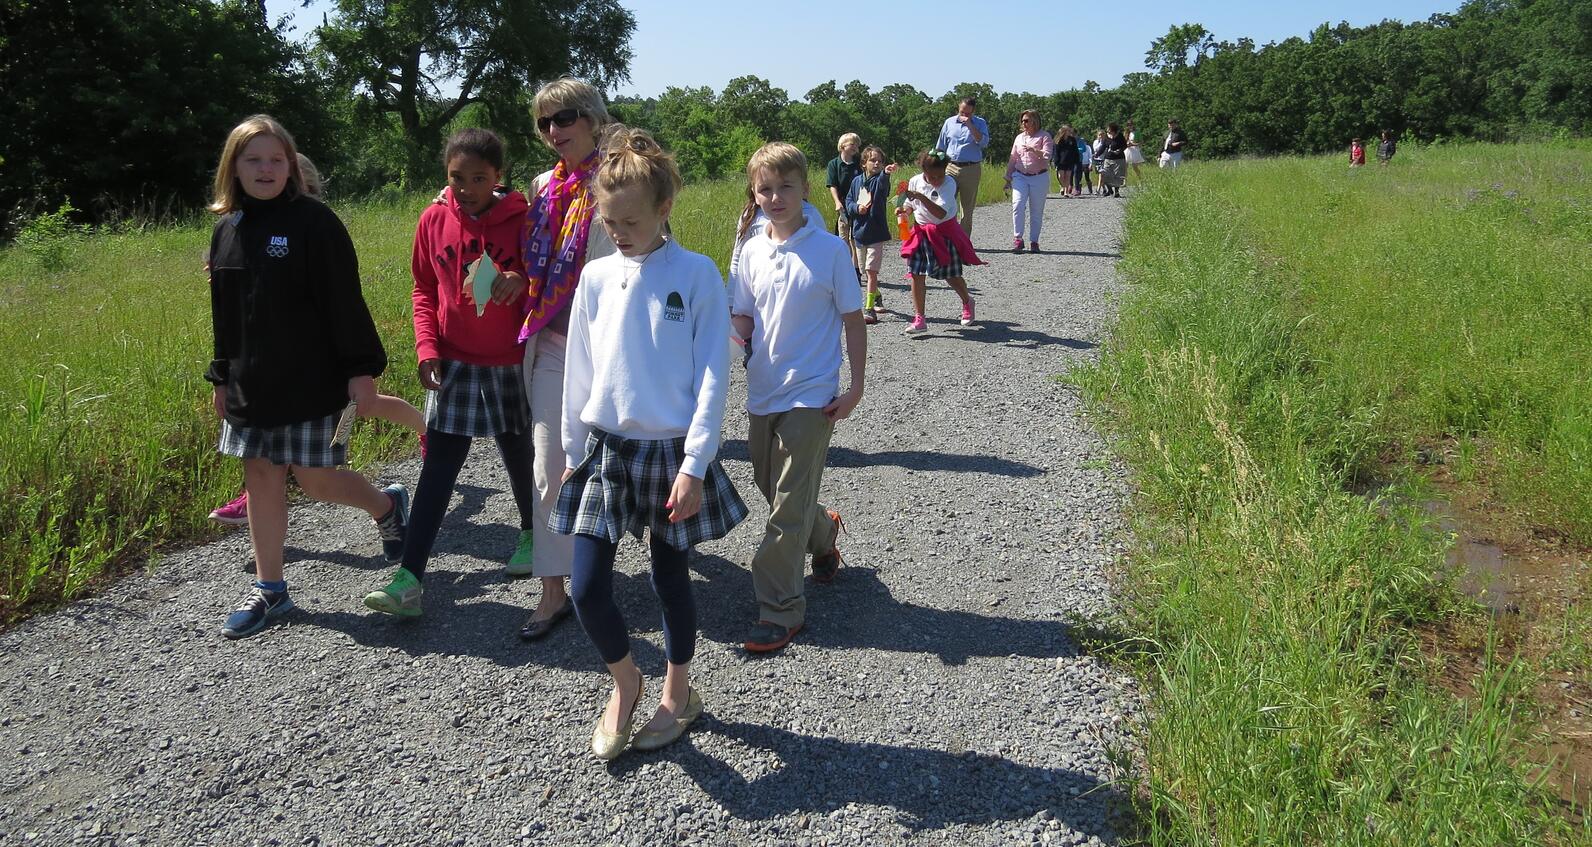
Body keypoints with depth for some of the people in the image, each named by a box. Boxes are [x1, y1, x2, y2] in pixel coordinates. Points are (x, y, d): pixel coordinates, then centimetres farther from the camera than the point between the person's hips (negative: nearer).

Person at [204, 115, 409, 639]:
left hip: (310, 381, -6)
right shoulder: (226, 231, 10)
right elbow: (224, 314, 17)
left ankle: (387, 504, 28)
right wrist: (222, 377, 18)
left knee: (316, 478, -3)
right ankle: (269, 588, 19)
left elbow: (345, 302, -11)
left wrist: (362, 367, -15)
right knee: (261, 477, 8)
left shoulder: (314, 222, -9)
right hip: (250, 385, 6)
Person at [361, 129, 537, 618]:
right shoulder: (434, 220, 1)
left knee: (520, 457, 12)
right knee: (437, 470, -1)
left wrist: (521, 282, -24)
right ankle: (409, 578, -2)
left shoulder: (522, 220, -7)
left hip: (510, 363, -1)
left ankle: (530, 532, 41)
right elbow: (424, 289, 9)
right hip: (453, 364, 2)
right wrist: (427, 347, -3)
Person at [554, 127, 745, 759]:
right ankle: (624, 682, 26)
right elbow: (579, 371, 9)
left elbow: (712, 376, -9)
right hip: (605, 447, 3)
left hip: (672, 451, -3)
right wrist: (574, 453, 11)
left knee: (670, 575, 10)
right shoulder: (595, 277, 3)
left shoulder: (697, 274, -7)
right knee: (587, 586, -2)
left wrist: (695, 465, -13)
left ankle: (677, 693, 33)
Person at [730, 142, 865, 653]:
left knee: (788, 506, -5)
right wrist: (728, 333, -15)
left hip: (810, 395, -5)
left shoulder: (829, 249, -8)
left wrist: (855, 388, -7)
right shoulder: (752, 251, 4)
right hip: (763, 391, 5)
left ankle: (780, 611, 6)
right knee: (771, 490, 19)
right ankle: (823, 532, 49)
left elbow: (853, 320, -3)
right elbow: (743, 321, 8)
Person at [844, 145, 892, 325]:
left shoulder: (881, 180, -7)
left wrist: (886, 172, -54)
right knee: (867, 270, 18)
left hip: (876, 233, -5)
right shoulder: (857, 181, 6)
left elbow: (882, 182, -32)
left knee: (872, 271, -11)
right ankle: (877, 297, 39)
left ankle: (869, 308, -9)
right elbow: (849, 201, 10)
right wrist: (857, 207, -12)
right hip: (859, 232, 5)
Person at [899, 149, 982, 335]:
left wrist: (921, 197, -39)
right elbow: (909, 205, 13)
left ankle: (967, 302, 41)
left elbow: (940, 213, -30)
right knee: (916, 274, -7)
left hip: (945, 232, -3)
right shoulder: (915, 182, -6)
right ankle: (919, 319, -2)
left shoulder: (949, 183, -18)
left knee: (952, 276, 9)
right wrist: (903, 210, -10)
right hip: (921, 232, 3)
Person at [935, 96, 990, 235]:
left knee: (967, 209, 6)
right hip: (950, 168, 1)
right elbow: (940, 148, 14)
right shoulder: (949, 122, 9)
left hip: (971, 170, -1)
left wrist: (970, 125, -16)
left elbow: (984, 143, -13)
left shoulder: (980, 123, 4)